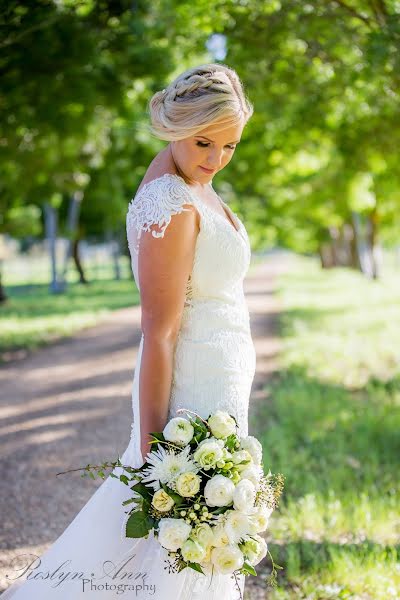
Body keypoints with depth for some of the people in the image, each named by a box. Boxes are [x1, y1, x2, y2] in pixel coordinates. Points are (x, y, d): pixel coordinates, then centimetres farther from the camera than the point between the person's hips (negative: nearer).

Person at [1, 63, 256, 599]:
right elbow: (158, 334, -23)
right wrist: (153, 446, -23)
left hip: (219, 388, 10)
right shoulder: (171, 204, -21)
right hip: (196, 393, -10)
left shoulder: (191, 183, 9)